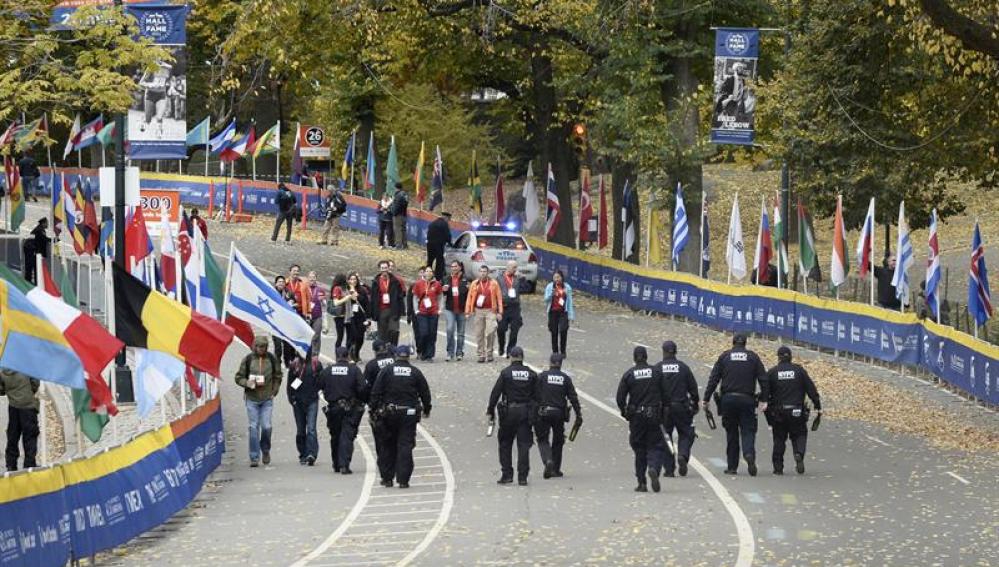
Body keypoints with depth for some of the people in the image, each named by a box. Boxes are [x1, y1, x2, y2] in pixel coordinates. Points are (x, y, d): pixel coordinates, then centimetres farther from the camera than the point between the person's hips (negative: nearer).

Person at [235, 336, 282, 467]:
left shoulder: (272, 359, 2)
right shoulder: (248, 359, -1)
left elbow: (278, 377, 14)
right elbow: (238, 377, 4)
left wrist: (274, 391, 3)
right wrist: (247, 383, -15)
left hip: (267, 399, 0)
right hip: (252, 399, 0)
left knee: (266, 426, -6)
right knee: (253, 427, -2)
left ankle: (265, 449, 22)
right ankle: (254, 457, 2)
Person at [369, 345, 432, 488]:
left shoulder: (386, 371, 0)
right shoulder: (415, 372, 2)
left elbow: (376, 392, -2)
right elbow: (425, 393, 8)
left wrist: (374, 409, 4)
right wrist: (426, 410, 21)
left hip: (389, 414, 0)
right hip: (409, 414, 0)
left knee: (388, 446, 12)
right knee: (405, 446, 0)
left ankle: (387, 478, 17)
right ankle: (403, 479, -7)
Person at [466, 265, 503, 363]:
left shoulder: (494, 284, 4)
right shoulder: (474, 284, 9)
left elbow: (499, 298, 3)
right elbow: (469, 298, 9)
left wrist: (500, 312, -3)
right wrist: (467, 312, 3)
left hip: (490, 311, -2)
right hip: (478, 311, 2)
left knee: (490, 333, -10)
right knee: (479, 335, 4)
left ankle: (489, 353, 3)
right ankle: (481, 355, 11)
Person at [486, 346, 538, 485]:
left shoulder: (505, 373, -4)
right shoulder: (531, 374, 4)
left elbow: (495, 393, -5)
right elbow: (536, 395, 6)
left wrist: (490, 411, 2)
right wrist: (535, 414, 13)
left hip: (509, 412, -2)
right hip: (526, 412, 2)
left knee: (505, 444, 10)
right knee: (523, 445, 3)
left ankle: (507, 474, 6)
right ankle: (522, 477, -1)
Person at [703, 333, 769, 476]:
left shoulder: (724, 356, 6)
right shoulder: (753, 357, 7)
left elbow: (713, 379, 3)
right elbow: (763, 380, 1)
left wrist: (706, 399, 5)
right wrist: (763, 400, 2)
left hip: (728, 399, 1)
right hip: (747, 399, -1)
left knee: (731, 432, 9)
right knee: (748, 430, 1)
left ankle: (732, 466, 11)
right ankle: (749, 453, -28)